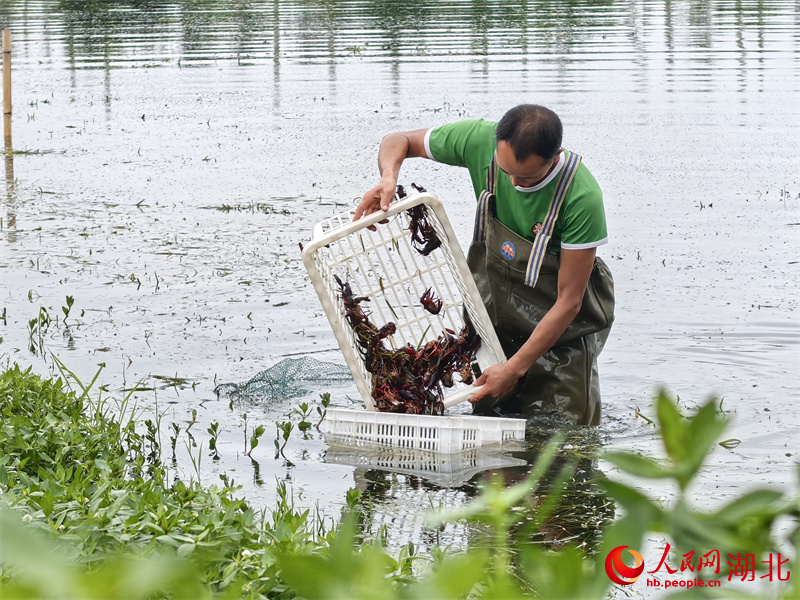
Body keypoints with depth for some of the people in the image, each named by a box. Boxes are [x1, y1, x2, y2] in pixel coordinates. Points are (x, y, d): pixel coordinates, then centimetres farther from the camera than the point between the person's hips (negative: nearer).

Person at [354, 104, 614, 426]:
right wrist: (388, 178, -26)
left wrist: (515, 368, -24)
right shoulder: (480, 141, -21)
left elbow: (569, 301, -24)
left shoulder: (582, 198, -31)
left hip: (563, 328, -3)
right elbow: (398, 141, -3)